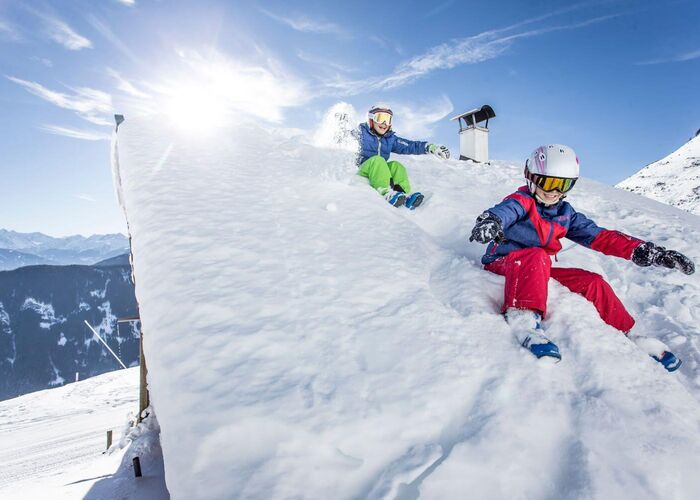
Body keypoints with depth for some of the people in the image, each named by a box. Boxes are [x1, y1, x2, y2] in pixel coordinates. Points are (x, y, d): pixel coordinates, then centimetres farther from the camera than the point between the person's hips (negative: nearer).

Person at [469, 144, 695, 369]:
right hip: (503, 264, -6)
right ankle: (523, 319, -51)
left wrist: (645, 251, -8)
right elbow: (505, 210, -34)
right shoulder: (521, 201, -9)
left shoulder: (566, 213, 11)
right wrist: (491, 221, -61)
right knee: (536, 257, -37)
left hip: (539, 272, 7)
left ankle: (624, 334, 11)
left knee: (592, 281, -5)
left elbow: (600, 237, 5)